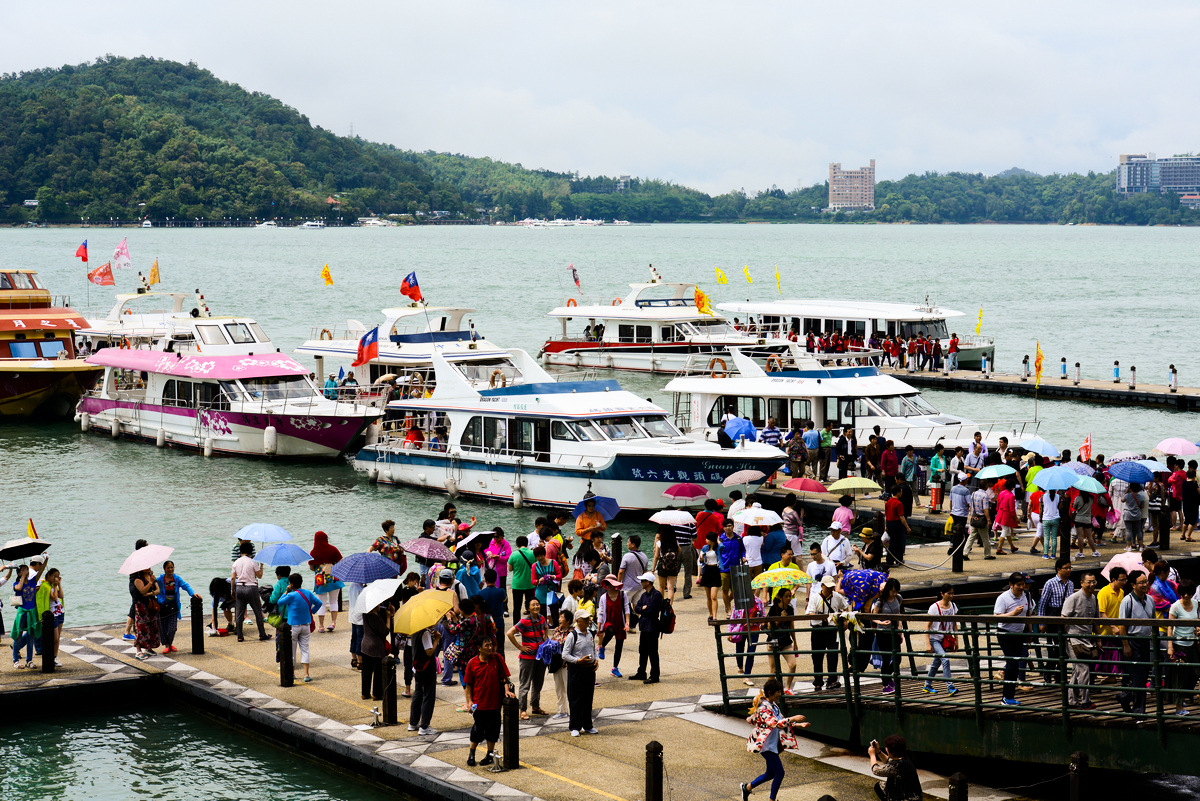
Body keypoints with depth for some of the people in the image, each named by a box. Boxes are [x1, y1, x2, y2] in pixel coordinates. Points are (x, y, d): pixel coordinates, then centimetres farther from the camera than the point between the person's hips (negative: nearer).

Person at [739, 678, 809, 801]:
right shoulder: (763, 707, -21)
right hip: (766, 745, -10)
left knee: (771, 773, 17)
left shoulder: (774, 705, 10)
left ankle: (747, 787, 34)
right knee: (779, 773, -8)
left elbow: (781, 722, 20)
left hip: (774, 744, 10)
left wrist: (798, 725, 10)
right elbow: (775, 723, -35)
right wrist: (793, 719, -34)